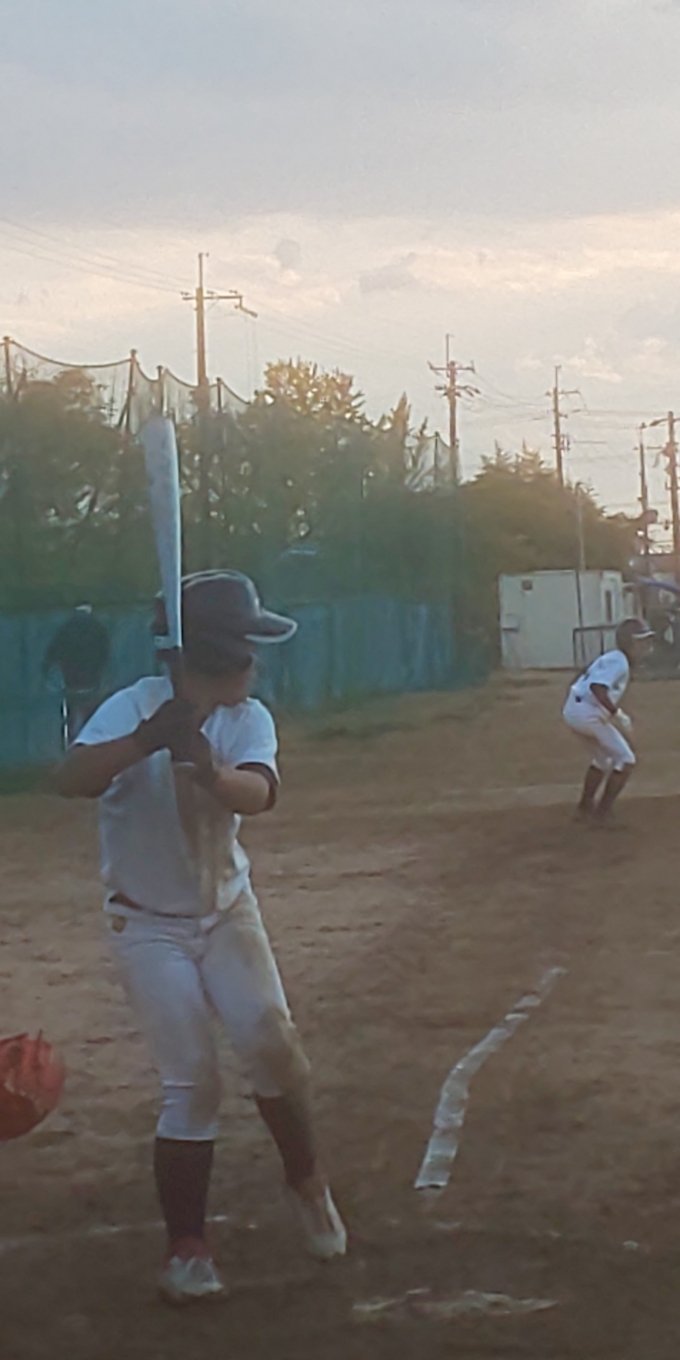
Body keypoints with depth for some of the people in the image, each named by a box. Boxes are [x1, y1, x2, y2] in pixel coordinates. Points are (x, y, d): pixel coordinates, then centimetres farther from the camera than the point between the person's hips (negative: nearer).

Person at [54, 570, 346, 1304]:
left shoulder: (248, 718, -9)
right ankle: (186, 1246, 7)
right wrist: (148, 740, -54)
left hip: (226, 909, 3)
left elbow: (258, 794, -30)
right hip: (149, 923, -3)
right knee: (191, 1082, -7)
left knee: (270, 1042, -10)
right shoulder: (137, 706, -21)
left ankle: (305, 1179, 17)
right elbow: (70, 779, -38)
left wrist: (207, 773, -52)